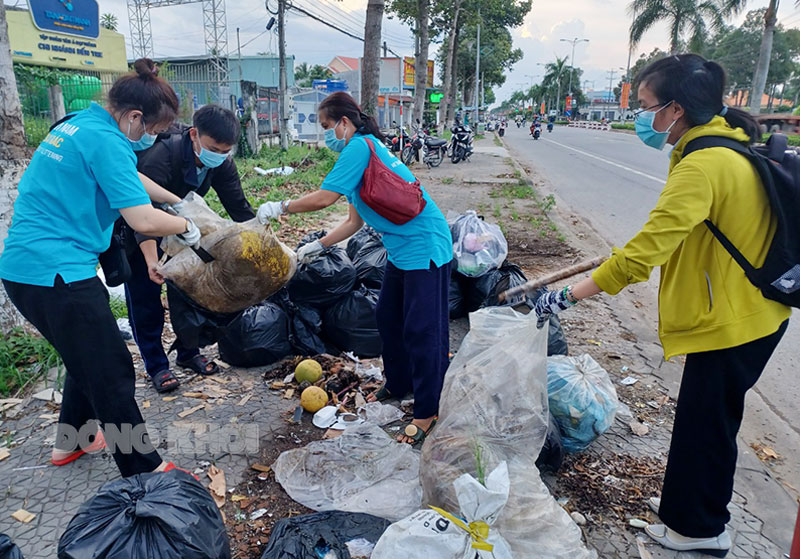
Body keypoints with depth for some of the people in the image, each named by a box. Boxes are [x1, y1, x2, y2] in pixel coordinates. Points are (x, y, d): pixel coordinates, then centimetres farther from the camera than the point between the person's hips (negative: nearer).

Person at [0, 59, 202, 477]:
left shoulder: (79, 124, 14)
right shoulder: (105, 141, -17)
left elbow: (129, 178, 28)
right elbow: (143, 220, -23)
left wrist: (181, 202, 27)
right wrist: (186, 227, -5)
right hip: (57, 273, -10)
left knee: (88, 359, 24)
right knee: (111, 374, -2)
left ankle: (70, 441, 41)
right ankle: (145, 471, 8)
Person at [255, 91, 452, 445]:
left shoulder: (360, 146, -13)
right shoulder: (363, 151, 17)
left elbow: (324, 198, -20)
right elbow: (354, 222, 18)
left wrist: (279, 208, -6)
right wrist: (317, 246, 14)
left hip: (425, 246, -11)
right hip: (402, 249, 11)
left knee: (422, 330, -6)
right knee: (388, 317, 18)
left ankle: (427, 411, 5)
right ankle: (398, 384, 35)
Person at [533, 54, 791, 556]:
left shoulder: (702, 166, -26)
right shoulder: (728, 145, 5)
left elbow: (645, 251, -32)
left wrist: (569, 296, -27)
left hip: (731, 320, -10)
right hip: (747, 310, 10)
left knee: (705, 424, 8)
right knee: (702, 417, 23)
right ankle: (687, 502, 43)